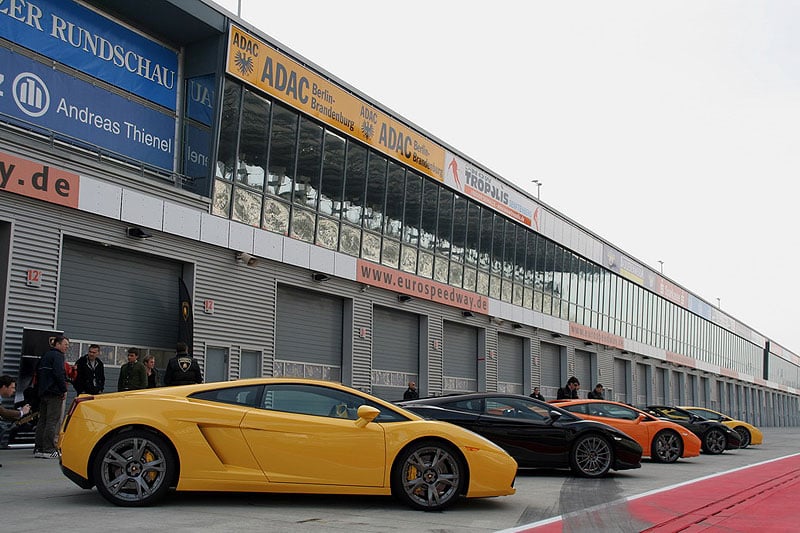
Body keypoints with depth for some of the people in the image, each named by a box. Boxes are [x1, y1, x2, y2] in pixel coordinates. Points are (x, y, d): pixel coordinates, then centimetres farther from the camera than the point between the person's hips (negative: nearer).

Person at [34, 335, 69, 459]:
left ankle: (38, 449, 12)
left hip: (43, 393, 9)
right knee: (52, 421, -9)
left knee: (42, 421, 11)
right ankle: (48, 450, -11)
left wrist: (41, 388, 21)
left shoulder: (45, 356, 21)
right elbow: (59, 374, -19)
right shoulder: (58, 356, -9)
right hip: (54, 393, -9)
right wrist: (64, 390, -13)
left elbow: (38, 374, 23)